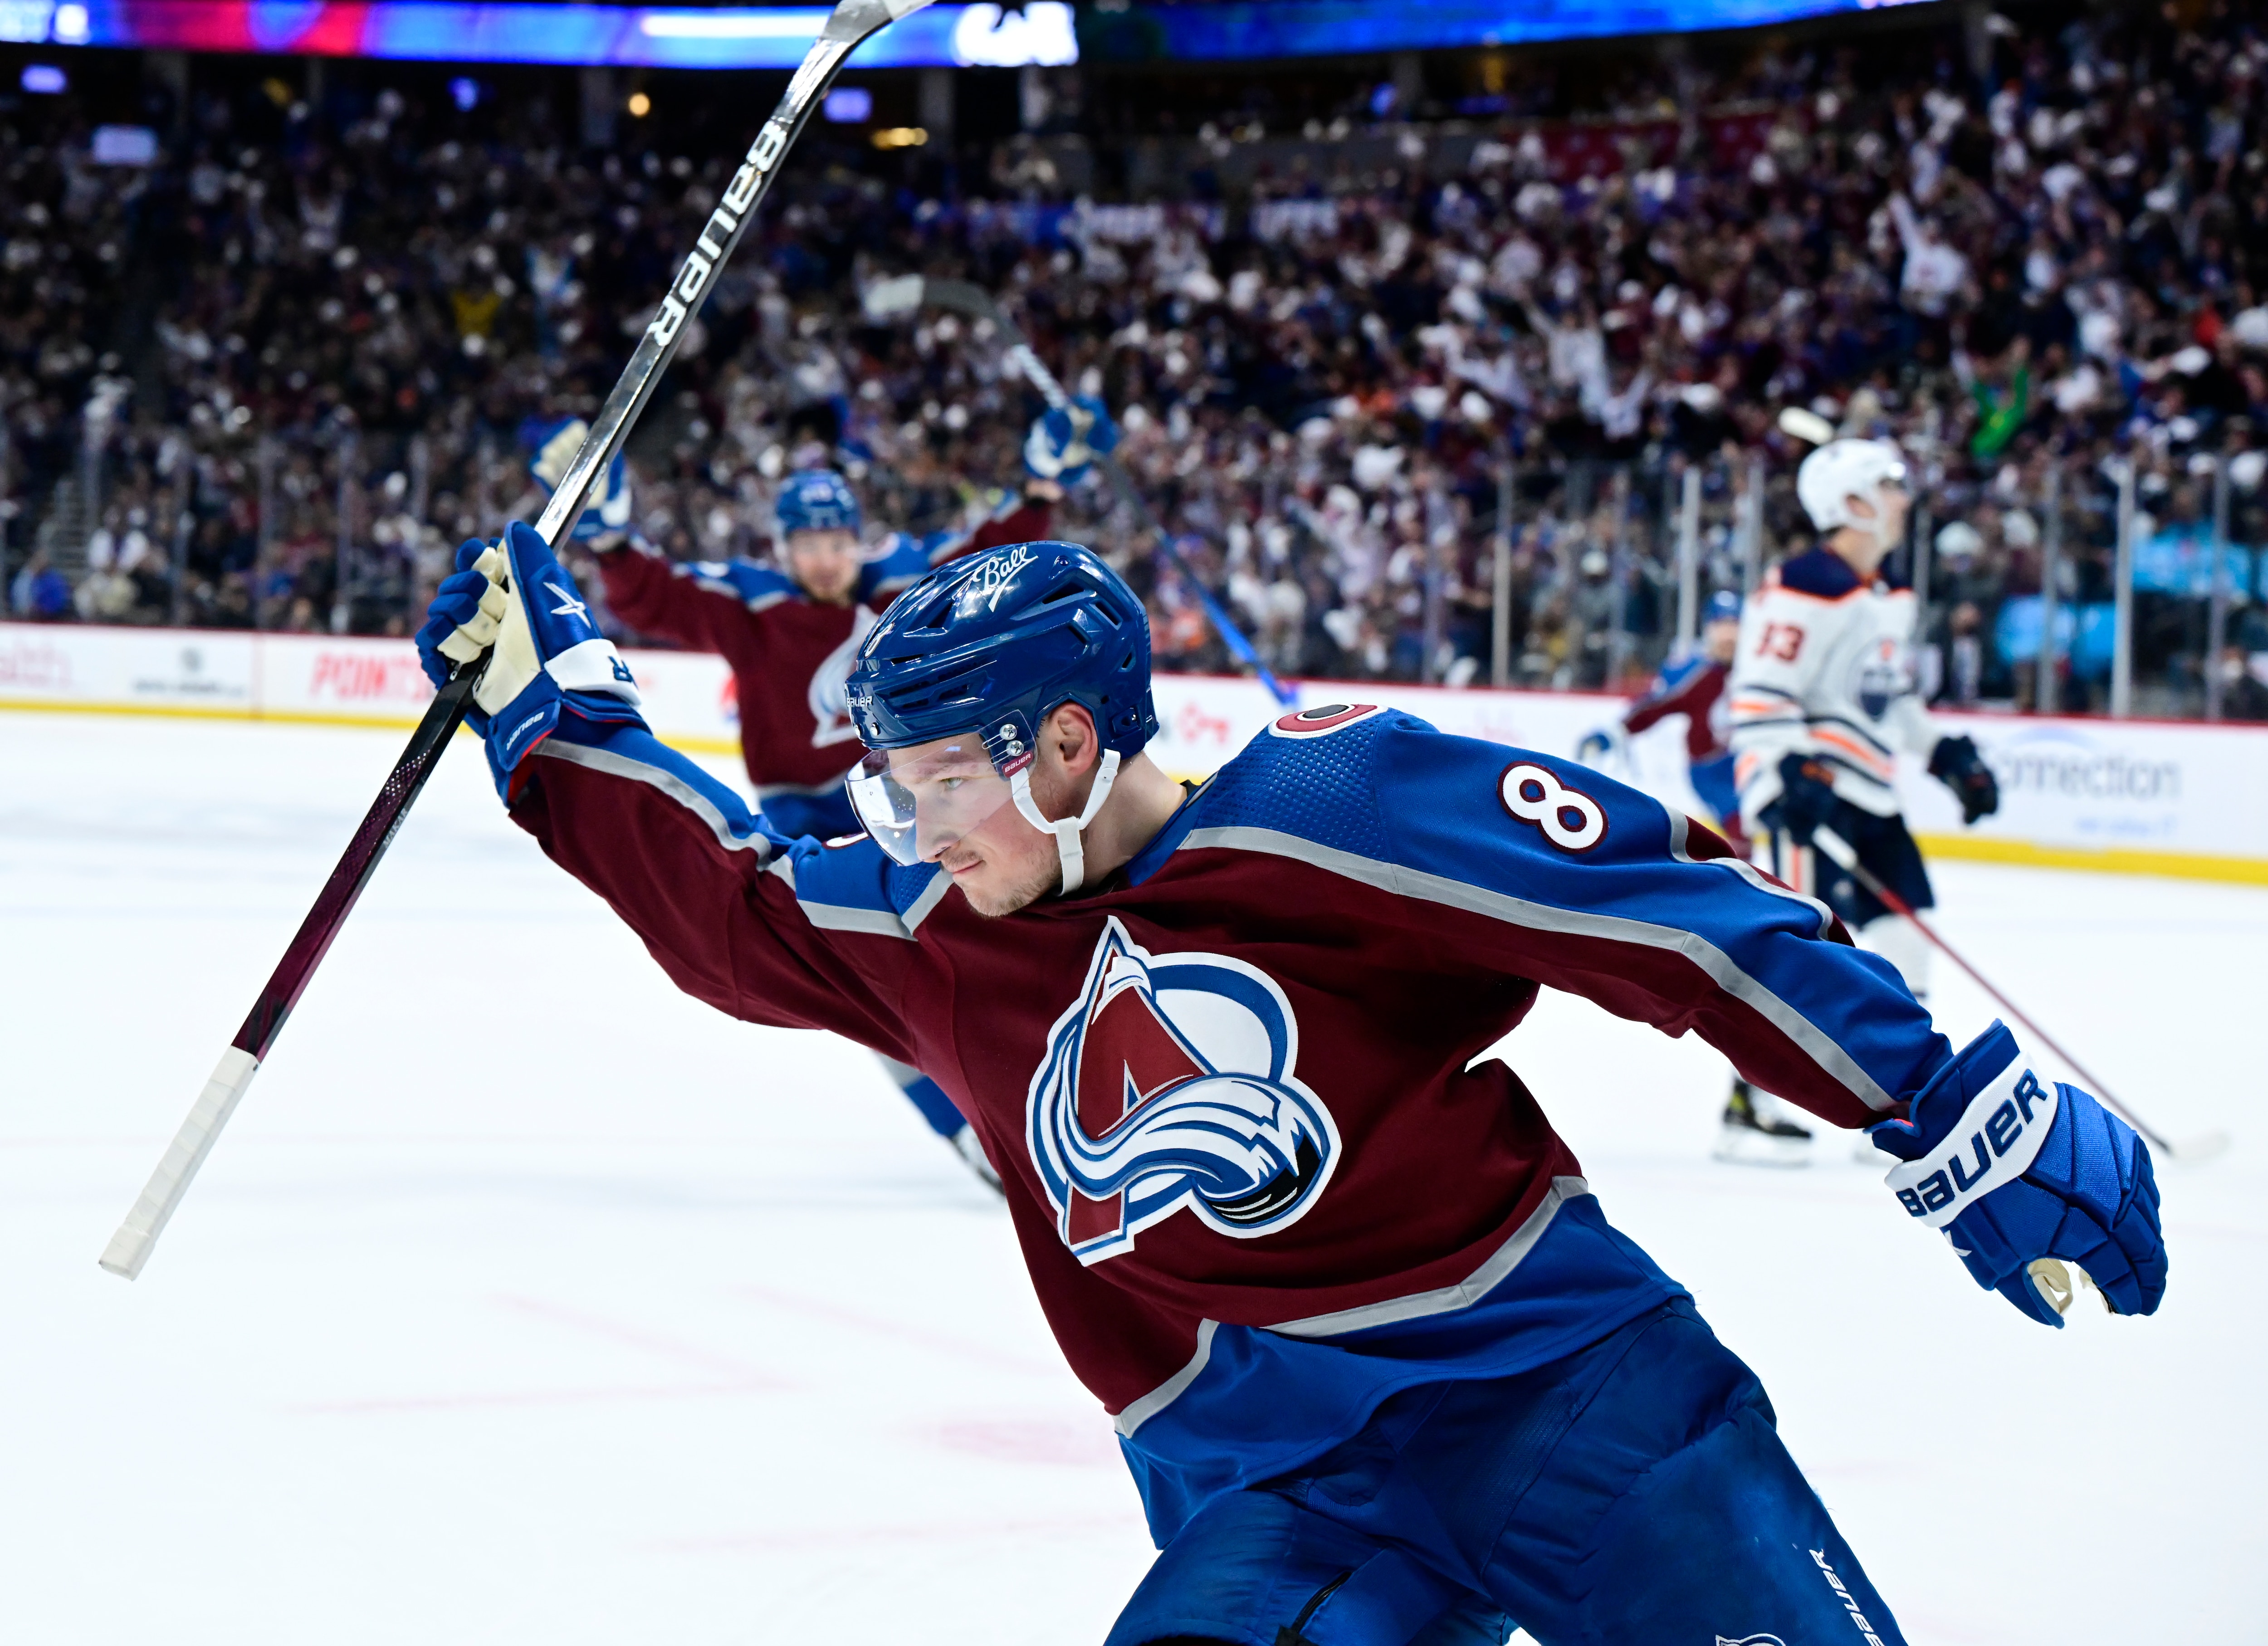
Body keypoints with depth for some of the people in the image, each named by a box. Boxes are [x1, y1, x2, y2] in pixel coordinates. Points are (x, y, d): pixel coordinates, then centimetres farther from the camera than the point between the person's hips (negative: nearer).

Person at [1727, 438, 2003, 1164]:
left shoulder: (1890, 599, 17)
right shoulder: (1805, 589, -14)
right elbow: (1758, 698, -19)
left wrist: (1948, 754, 21)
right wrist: (1786, 779, -28)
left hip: (1866, 793, 10)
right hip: (1804, 793, -10)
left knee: (1904, 934, 10)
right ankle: (1750, 1108, -12)